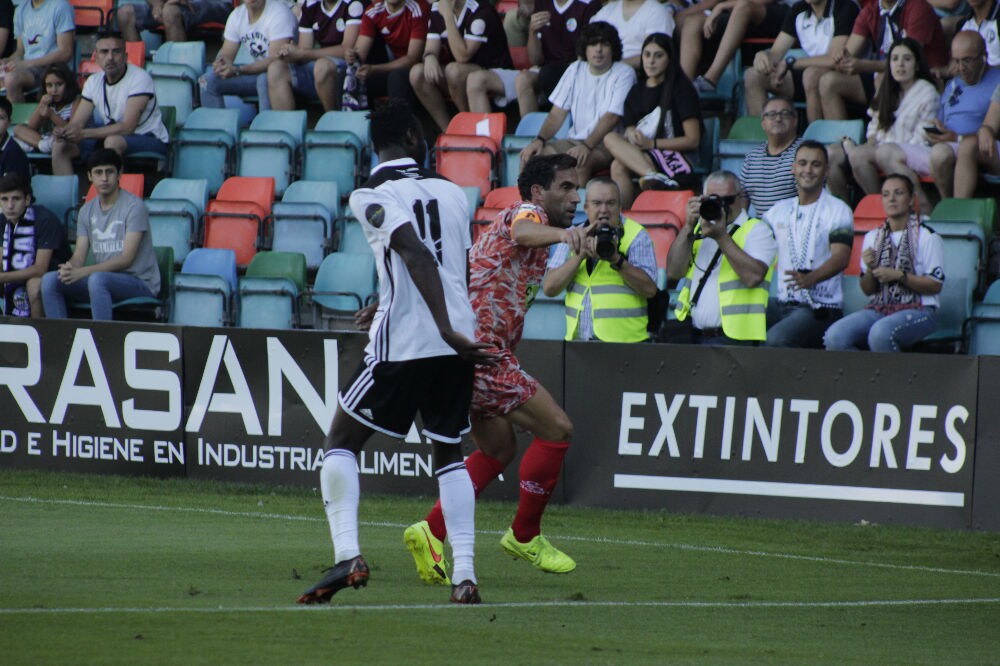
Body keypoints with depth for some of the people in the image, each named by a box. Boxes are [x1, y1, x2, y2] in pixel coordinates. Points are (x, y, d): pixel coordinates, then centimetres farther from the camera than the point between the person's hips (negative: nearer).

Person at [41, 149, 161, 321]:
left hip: (139, 281, -6)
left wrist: (83, 272, -25)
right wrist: (69, 267, -20)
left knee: (97, 280, -37)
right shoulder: (87, 211, 12)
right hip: (104, 278, 6)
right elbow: (79, 255, 7)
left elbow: (127, 259, -16)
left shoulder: (133, 206, -9)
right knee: (50, 280, -12)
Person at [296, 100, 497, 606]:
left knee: (341, 444, 8)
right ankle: (465, 574, 3)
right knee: (449, 453, 15)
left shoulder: (371, 197, -5)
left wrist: (447, 329, -25)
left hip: (400, 345, -5)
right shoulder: (451, 193, 12)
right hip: (454, 346, 5)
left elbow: (418, 255, -20)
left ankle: (347, 555, -9)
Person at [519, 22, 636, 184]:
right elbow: (557, 114, 10)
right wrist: (539, 140, -9)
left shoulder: (623, 74, -4)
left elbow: (612, 118, -15)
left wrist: (587, 146, -28)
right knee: (530, 156, -19)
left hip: (606, 142, -5)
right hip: (575, 139, 5)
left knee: (579, 161, -38)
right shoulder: (575, 70, 12)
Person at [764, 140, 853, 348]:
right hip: (782, 303, 6)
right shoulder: (779, 210, 18)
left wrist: (810, 279, -35)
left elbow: (840, 258, -15)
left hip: (820, 308, -5)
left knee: (777, 338, -32)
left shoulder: (838, 210, 0)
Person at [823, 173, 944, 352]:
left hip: (917, 310, -5)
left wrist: (898, 276, -13)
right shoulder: (872, 238, 17)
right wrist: (870, 269, -5)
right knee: (835, 337, -24)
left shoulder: (926, 237, 1)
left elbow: (936, 285, -5)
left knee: (880, 333, -39)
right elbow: (868, 290, 16)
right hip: (879, 309, 5)